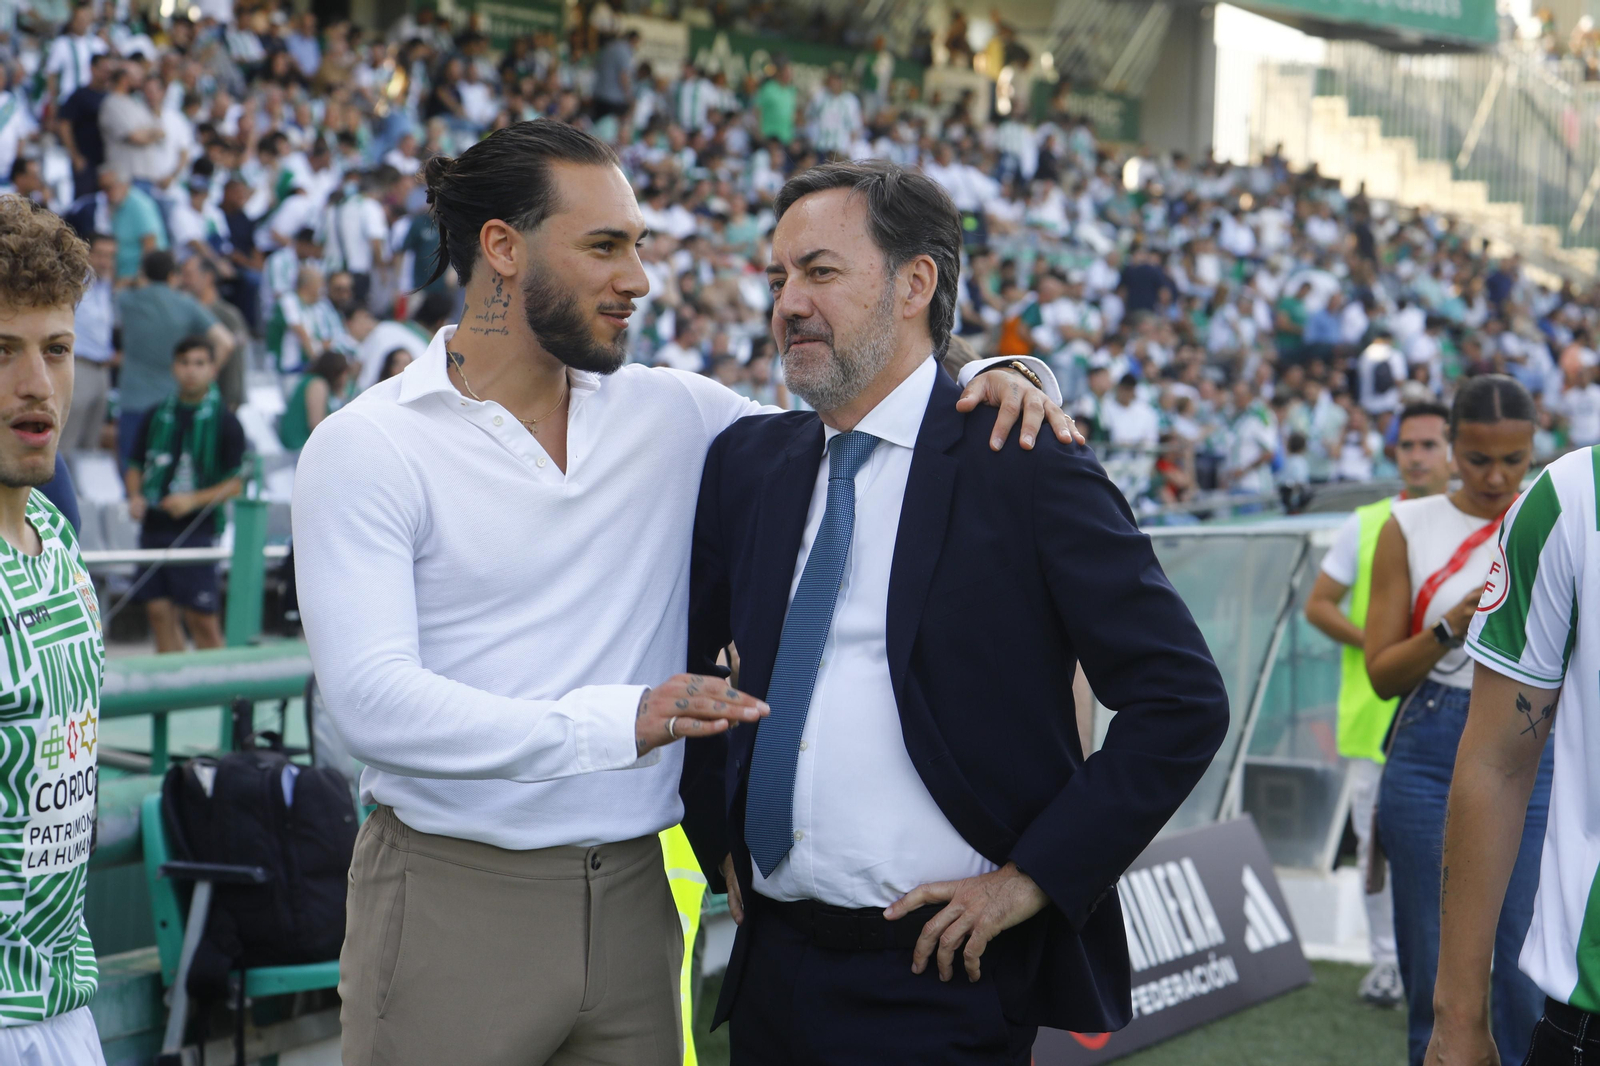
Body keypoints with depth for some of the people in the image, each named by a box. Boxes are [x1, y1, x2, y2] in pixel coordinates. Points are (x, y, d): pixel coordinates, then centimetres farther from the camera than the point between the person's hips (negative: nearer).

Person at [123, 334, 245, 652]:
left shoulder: (224, 422, -1)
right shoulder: (156, 416, 11)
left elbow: (237, 482, -3)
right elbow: (135, 466, 19)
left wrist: (195, 500, -16)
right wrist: (135, 496, -1)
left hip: (198, 530, -4)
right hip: (154, 527, 4)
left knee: (202, 619, -7)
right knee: (160, 611, 3)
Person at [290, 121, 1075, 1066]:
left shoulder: (671, 416, 9)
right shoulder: (367, 447, -6)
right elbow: (374, 697, -17)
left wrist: (989, 378, -2)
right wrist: (614, 722, -28)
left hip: (632, 895, 4)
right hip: (454, 906, -4)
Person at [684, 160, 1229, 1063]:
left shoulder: (1023, 467, -9)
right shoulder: (747, 463, 8)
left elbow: (1184, 703, -11)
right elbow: (682, 656, 23)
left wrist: (1030, 879, -13)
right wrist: (720, 836, 12)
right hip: (772, 964, 6)